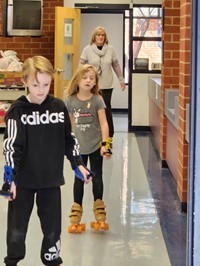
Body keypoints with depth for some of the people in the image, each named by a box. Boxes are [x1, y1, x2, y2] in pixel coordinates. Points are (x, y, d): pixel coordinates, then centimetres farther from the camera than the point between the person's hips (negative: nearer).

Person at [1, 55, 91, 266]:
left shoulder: (59, 107, 0)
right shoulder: (17, 110, -11)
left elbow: (69, 139, 10)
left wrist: (78, 164, 7)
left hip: (51, 179, 3)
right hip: (23, 180, -2)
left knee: (52, 227, 11)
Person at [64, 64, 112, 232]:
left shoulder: (97, 100, -10)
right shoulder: (70, 100, -4)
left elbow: (104, 123, -13)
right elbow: (68, 123, 5)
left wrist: (105, 144, -20)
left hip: (95, 145, -1)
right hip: (79, 146, 2)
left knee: (97, 177, 9)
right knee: (79, 178, 10)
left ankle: (99, 212, 21)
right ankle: (76, 212, 18)